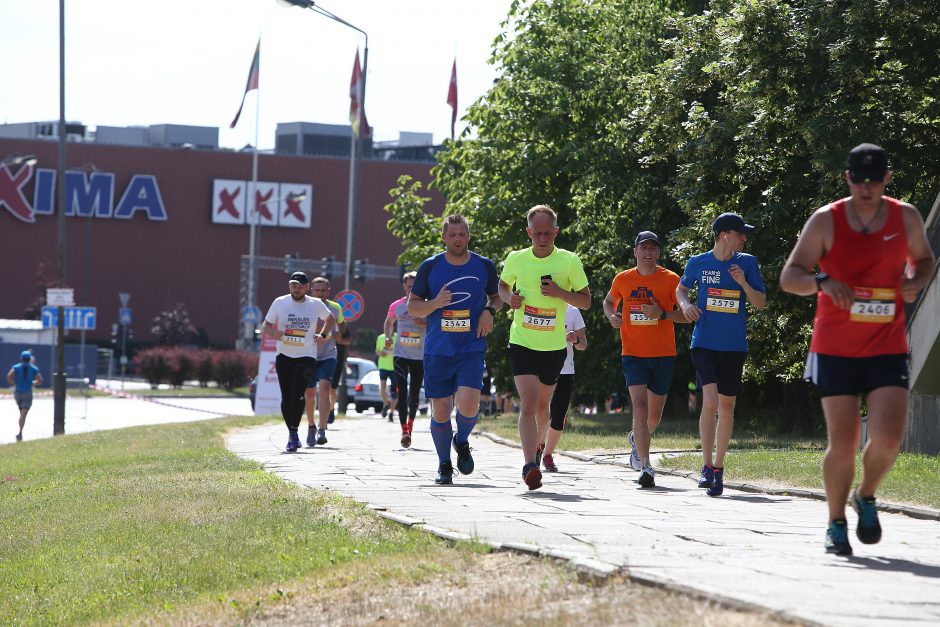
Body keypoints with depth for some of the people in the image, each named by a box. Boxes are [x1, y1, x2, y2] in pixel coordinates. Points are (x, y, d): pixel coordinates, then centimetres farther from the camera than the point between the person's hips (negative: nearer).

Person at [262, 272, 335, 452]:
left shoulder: (316, 305, 2)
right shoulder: (279, 303, 2)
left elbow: (330, 319, 22)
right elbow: (265, 327, 6)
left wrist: (323, 335, 5)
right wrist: (273, 333, -16)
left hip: (306, 357, -2)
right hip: (284, 356, 2)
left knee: (298, 395, -19)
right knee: (286, 398, 3)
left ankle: (294, 433, -13)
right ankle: (292, 433, 19)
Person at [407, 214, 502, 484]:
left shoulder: (484, 266, 4)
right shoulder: (430, 267, 2)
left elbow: (497, 297, 20)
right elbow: (412, 307, 7)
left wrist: (490, 311, -3)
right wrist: (435, 303, -13)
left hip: (472, 350, -1)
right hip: (437, 351, 1)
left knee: (468, 405, -18)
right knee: (440, 410, 1)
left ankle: (462, 442, 14)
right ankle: (444, 465, 20)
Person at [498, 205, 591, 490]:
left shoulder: (569, 261, -5)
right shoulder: (516, 259, -2)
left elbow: (586, 301, 0)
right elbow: (502, 284, 18)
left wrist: (560, 293, -18)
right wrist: (509, 298, -5)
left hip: (554, 346, 1)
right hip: (522, 343, -1)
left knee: (542, 404, 17)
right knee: (528, 403, -17)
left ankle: (536, 447, 45)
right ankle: (530, 466, -22)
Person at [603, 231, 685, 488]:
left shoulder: (671, 279, -2)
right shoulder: (623, 279, 4)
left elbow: (687, 315, -2)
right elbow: (609, 301, 23)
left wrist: (662, 314, -19)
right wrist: (612, 316, 0)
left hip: (663, 355, 0)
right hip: (633, 354, 0)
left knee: (654, 416, 10)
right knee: (640, 407, -18)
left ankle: (636, 439, 44)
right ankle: (646, 467, -20)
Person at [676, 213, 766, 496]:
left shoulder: (747, 263, 3)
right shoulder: (698, 263, 1)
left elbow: (761, 303, 4)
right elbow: (681, 289, 18)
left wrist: (743, 283, -13)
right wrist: (685, 304, -4)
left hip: (734, 346, 2)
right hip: (704, 343, -2)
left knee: (726, 406, 8)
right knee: (710, 401, -17)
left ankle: (718, 467, 21)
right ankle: (707, 467, -12)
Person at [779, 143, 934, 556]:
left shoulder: (905, 217, 3)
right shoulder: (826, 220, -4)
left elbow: (924, 259, 20)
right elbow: (789, 277, -4)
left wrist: (916, 281, -4)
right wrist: (823, 281, -26)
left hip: (888, 348, 1)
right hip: (835, 349, -1)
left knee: (888, 437, -13)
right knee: (843, 444, -4)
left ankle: (866, 498, 16)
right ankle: (836, 523, 15)